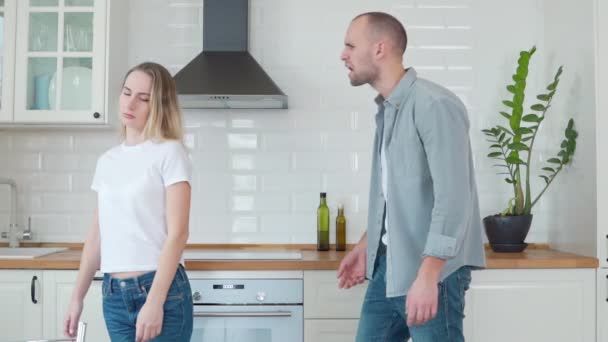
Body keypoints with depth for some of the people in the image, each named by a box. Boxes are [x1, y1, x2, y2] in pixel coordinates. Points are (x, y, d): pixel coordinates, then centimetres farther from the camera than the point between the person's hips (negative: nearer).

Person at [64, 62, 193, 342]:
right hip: (113, 295, 5)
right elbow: (97, 235, 14)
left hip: (161, 290, -5)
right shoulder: (107, 160, 11)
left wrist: (155, 302, -17)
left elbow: (177, 233, -12)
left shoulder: (170, 152, -6)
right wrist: (77, 296, 12)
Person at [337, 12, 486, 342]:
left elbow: (453, 197, -22)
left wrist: (427, 276, -26)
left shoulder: (434, 105, -16)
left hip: (432, 269, -8)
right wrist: (366, 245, 20)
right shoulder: (385, 110, 12)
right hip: (388, 264, 8)